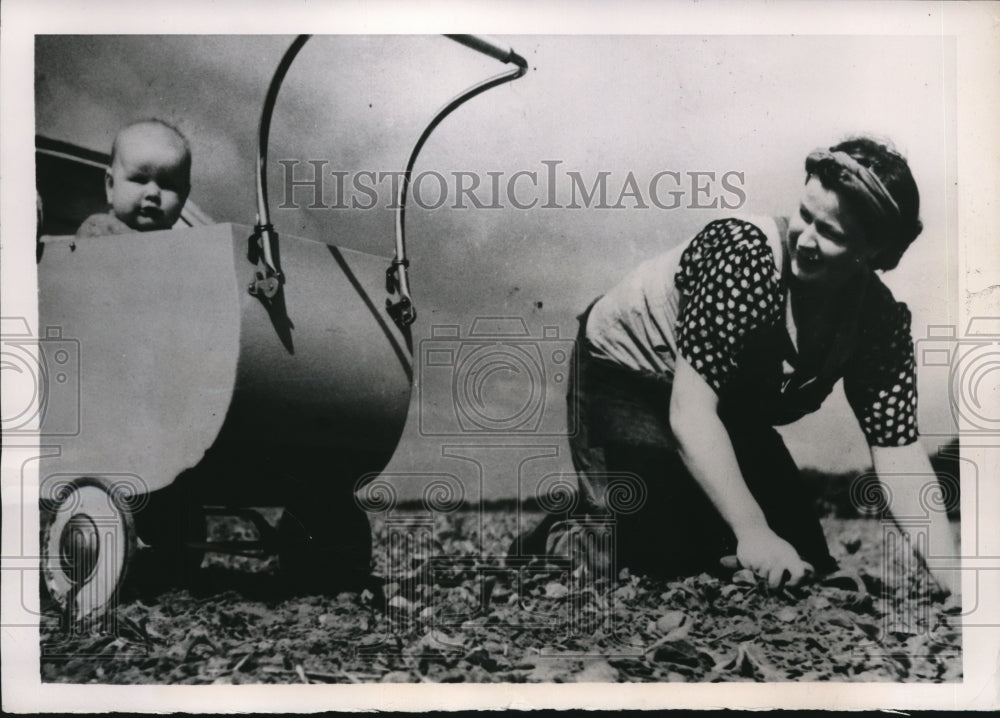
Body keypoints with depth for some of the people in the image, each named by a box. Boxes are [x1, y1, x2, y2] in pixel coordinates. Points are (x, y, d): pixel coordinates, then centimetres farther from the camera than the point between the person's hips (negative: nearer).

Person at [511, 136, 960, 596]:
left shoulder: (882, 320, -15)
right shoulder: (744, 257, -34)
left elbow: (900, 456, -16)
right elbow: (690, 413, -36)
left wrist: (953, 576, -28)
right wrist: (754, 533, -40)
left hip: (732, 406, 7)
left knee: (809, 566, 7)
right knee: (663, 562, -21)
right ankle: (559, 542, 9)